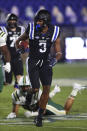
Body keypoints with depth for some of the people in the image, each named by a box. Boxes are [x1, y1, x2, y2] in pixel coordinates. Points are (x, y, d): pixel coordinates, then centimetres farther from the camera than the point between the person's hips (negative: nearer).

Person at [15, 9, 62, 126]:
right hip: (33, 62, -2)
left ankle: (40, 116, 10)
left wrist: (55, 59, -21)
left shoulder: (54, 33, -6)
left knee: (47, 89, -4)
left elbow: (58, 52, -4)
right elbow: (19, 41, 10)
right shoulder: (31, 30, -10)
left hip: (45, 63, 2)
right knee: (35, 89, -15)